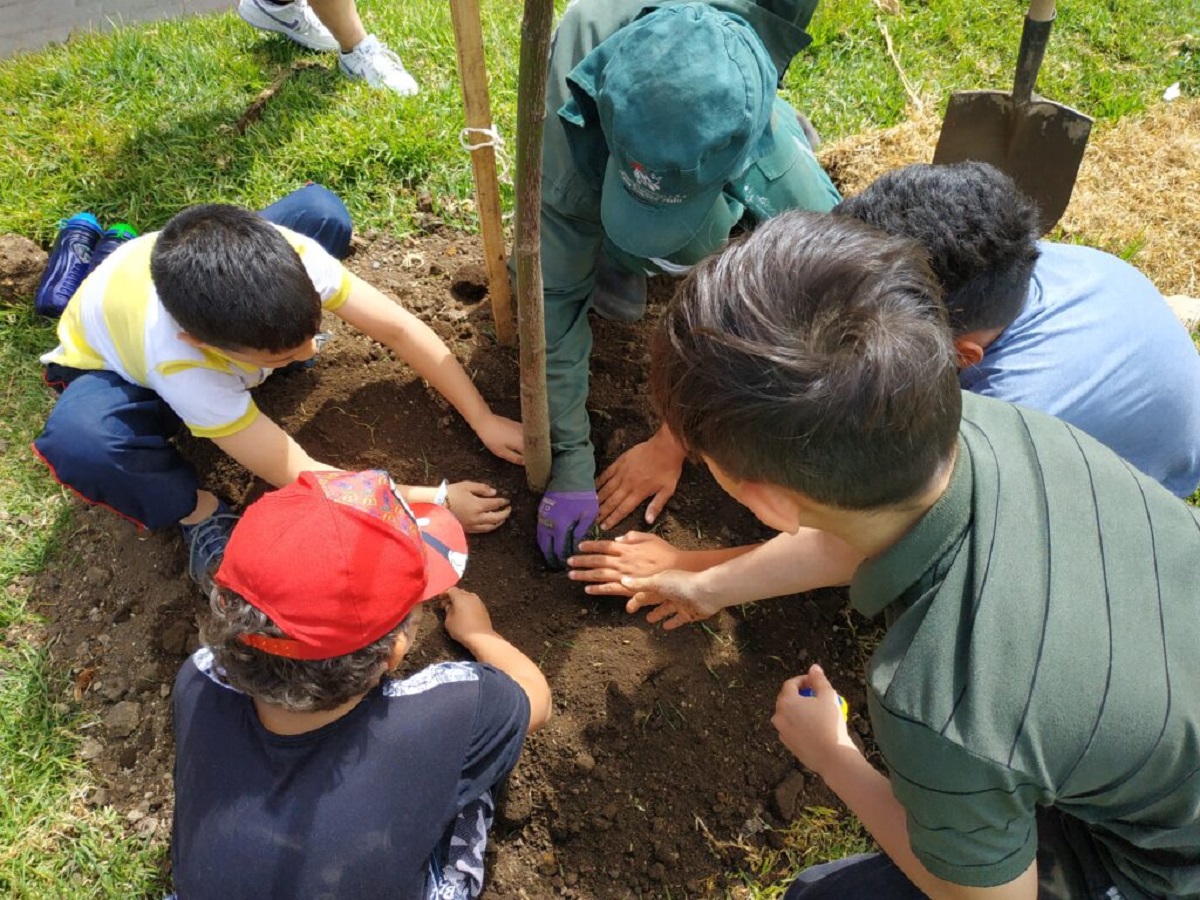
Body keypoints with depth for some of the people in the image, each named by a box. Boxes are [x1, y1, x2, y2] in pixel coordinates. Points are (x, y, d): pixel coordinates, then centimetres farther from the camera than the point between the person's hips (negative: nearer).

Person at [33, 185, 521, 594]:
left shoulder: (286, 252, -37)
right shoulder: (179, 365, -43)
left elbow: (399, 326, -26)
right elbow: (298, 475, -36)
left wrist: (483, 420, -29)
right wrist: (432, 500, -35)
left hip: (222, 310, 4)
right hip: (119, 367, -3)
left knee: (321, 211, -22)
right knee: (79, 441, -40)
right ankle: (199, 513, -7)